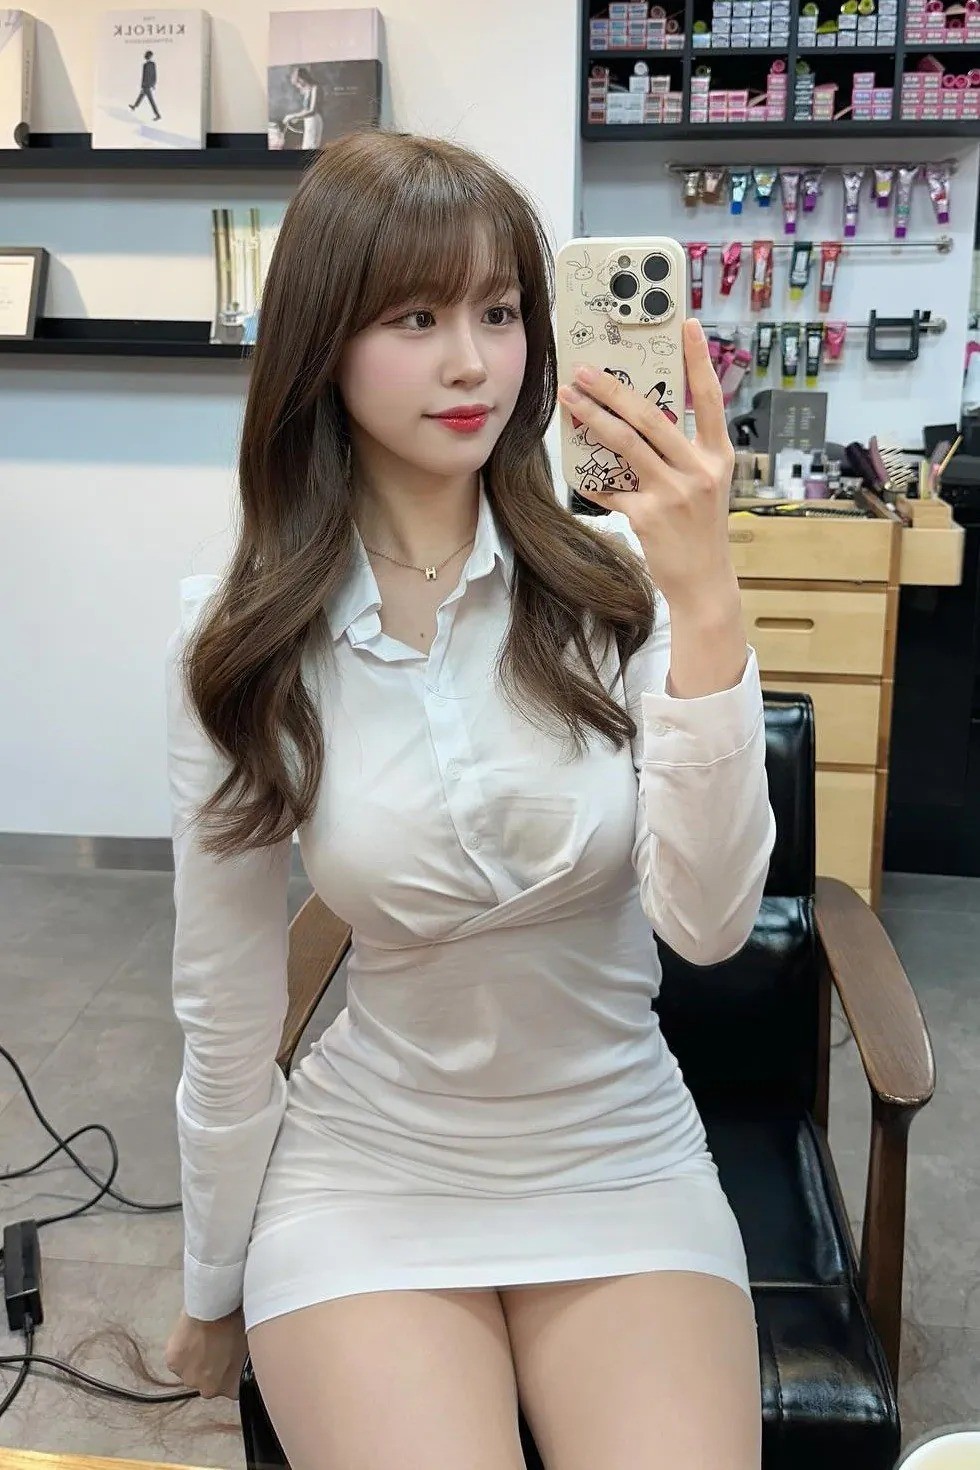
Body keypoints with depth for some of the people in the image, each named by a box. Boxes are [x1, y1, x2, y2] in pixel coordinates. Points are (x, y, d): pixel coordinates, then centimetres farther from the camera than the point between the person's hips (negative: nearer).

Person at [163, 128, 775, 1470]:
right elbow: (224, 1013, -2)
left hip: (623, 1168, 1)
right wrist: (214, 1289, 9)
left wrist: (705, 604, -32)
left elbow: (709, 924, -21)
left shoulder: (615, 581, -10)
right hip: (371, 1173, 0)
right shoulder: (239, 639, -9)